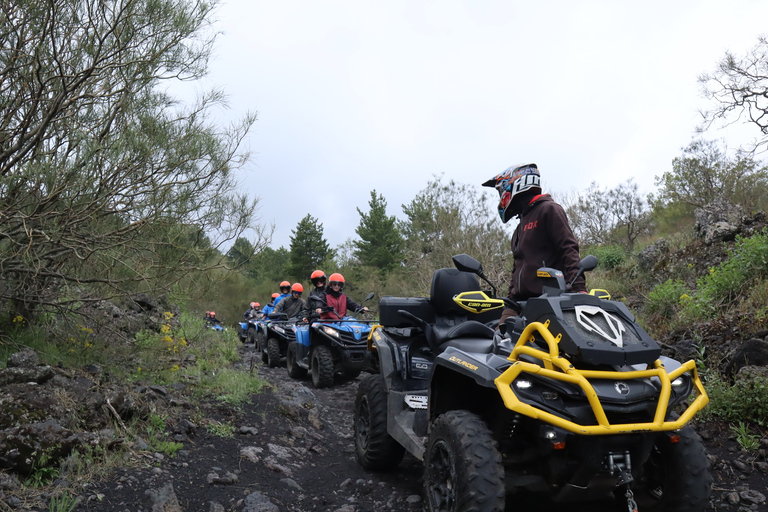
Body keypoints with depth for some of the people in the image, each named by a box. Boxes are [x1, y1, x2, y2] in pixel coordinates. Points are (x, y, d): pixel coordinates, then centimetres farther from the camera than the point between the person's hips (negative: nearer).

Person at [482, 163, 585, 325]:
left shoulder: (549, 209, 1)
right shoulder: (521, 225, 28)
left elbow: (569, 249, -9)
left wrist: (578, 287, -20)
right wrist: (511, 295, 23)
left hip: (547, 299, -8)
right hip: (519, 300, 8)